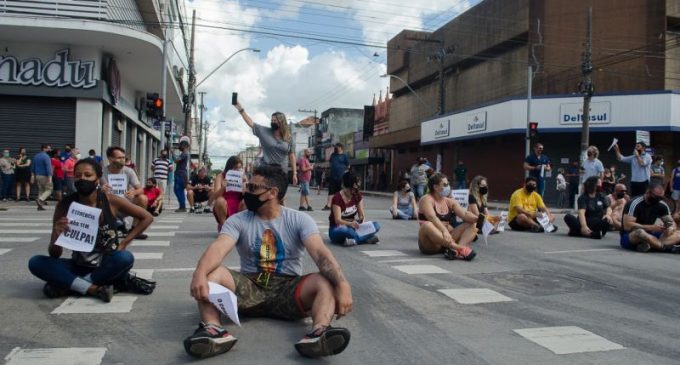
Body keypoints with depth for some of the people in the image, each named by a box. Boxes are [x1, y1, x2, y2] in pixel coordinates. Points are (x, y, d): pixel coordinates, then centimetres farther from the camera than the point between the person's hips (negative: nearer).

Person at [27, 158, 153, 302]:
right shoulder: (65, 205, -10)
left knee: (125, 258, -34)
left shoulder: (111, 201, -13)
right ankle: (94, 289, -25)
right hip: (79, 266, 2)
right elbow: (54, 255, -7)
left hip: (108, 266, -2)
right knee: (35, 262, -19)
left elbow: (147, 218, -1)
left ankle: (67, 285, -20)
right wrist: (57, 236, -30)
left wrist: (124, 243, -9)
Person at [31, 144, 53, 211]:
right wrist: (49, 177, -21)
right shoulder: (46, 156, -14)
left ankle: (40, 205, 10)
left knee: (41, 190, 13)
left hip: (37, 176, 8)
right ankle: (40, 199, -20)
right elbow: (48, 167, -19)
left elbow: (32, 167, 15)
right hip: (45, 176, -8)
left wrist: (33, 176, 19)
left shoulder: (35, 156, 12)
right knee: (49, 189, 0)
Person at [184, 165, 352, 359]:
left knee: (326, 283, -29)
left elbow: (320, 252, -18)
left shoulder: (299, 220, -3)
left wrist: (342, 284, -37)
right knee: (211, 273, -25)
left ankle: (319, 332, -56)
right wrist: (200, 273, -41)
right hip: (249, 288, 1)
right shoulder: (238, 221, 1)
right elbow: (218, 248, -18)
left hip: (288, 289, -1)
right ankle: (213, 329, -47)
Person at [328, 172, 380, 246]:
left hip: (352, 227, 6)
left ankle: (355, 240, -30)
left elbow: (361, 213, -1)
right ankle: (367, 238, -29)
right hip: (338, 229, -6)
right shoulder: (337, 198, -17)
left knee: (376, 225, -18)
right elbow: (338, 220, -25)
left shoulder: (358, 195, 1)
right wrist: (350, 224, -45)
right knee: (345, 230, -42)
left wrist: (362, 219, -26)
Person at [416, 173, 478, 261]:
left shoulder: (450, 202, 12)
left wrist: (478, 218, -23)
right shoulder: (426, 199, -6)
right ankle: (460, 248, -44)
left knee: (472, 225, -8)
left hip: (447, 240, 6)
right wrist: (444, 230, -40)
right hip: (429, 245, -6)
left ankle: (456, 251, -36)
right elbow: (432, 218, -24)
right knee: (427, 225, -36)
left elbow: (464, 214, -3)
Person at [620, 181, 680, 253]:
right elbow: (627, 226, -27)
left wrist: (670, 229, -16)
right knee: (640, 232, -40)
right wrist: (651, 227, -29)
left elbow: (672, 223, 9)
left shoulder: (662, 205, 1)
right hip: (629, 237, -7)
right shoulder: (635, 203, -18)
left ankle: (651, 245, -33)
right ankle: (668, 246, -27)